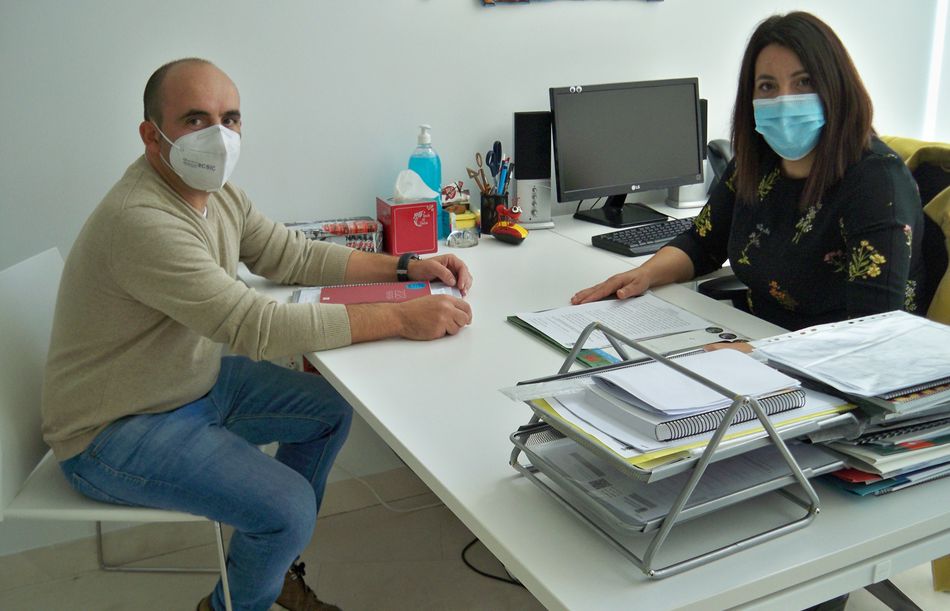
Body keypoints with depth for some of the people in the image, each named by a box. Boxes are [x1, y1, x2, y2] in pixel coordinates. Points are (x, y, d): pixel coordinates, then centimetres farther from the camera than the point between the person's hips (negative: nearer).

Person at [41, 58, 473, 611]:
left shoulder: (215, 193, -1)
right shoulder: (140, 221, -31)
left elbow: (296, 256, 6)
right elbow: (259, 326, -35)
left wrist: (405, 268, -5)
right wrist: (403, 318, -34)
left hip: (197, 379, 10)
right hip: (113, 431, -9)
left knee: (332, 408, 9)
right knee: (289, 507, -21)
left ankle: (276, 565, 25)